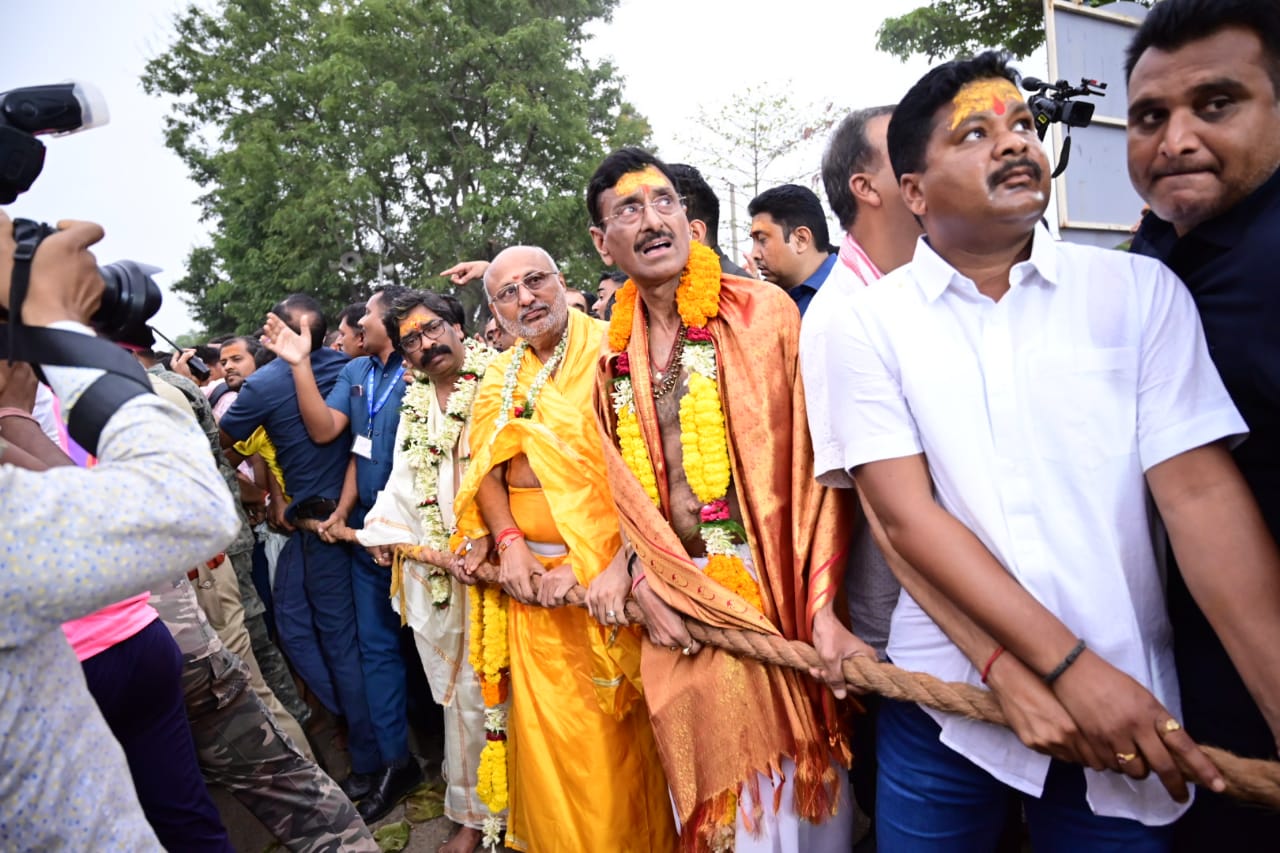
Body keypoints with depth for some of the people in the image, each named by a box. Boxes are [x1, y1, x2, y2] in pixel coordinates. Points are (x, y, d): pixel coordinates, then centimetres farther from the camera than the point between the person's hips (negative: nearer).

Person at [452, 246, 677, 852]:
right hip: (532, 576, 5)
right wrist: (509, 542, -7)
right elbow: (486, 468, 9)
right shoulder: (497, 380, 11)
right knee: (549, 726, 14)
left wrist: (621, 563, -22)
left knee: (619, 726, 8)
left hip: (608, 572, -4)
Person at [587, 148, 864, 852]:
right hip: (677, 609, 4)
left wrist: (822, 608, -16)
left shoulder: (765, 311, -6)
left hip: (777, 603, -3)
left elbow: (815, 464, -10)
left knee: (795, 794, 12)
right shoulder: (616, 355, 7)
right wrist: (646, 580, -2)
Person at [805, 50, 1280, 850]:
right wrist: (1067, 665, -15)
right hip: (943, 706, -1)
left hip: (1132, 709, 2)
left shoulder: (1141, 290, 0)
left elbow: (1200, 490, -5)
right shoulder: (863, 321, -4)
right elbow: (906, 513, -11)